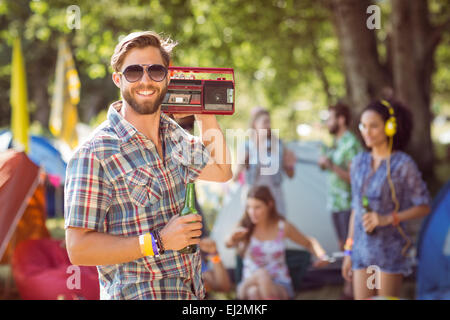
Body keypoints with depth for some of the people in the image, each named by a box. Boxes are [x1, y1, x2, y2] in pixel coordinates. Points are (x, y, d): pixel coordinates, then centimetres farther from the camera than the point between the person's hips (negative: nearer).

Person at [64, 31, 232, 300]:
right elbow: (79, 249, -21)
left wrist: (207, 117, 5)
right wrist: (159, 241, -23)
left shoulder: (173, 134, 3)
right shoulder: (96, 153, -19)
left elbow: (222, 173, 20)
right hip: (137, 294, -7)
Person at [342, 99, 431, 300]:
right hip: (362, 250, 5)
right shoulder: (359, 162, 8)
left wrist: (387, 219, -19)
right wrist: (349, 252, 14)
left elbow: (423, 207, -7)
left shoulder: (402, 165, -8)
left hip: (391, 251, -5)